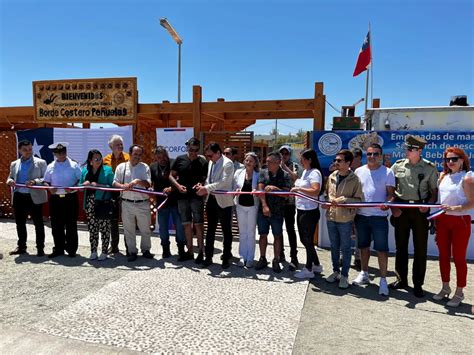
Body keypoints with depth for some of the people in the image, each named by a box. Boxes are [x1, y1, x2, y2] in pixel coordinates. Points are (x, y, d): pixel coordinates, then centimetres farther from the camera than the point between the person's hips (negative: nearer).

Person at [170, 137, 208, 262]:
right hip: (182, 197, 2)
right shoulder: (180, 159, 3)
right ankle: (190, 252, 21)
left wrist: (201, 184, -18)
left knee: (198, 224, -1)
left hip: (197, 197, -2)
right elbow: (171, 176, 7)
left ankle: (201, 252, 11)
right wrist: (178, 185, -10)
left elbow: (206, 178, 4)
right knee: (186, 224, 9)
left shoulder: (203, 162, -1)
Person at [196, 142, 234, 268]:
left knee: (226, 231, 6)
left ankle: (226, 258, 18)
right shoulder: (211, 162, 11)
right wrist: (203, 187, -3)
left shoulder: (227, 163, -13)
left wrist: (206, 188, -25)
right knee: (210, 229, 13)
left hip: (223, 201, -7)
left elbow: (223, 182, -23)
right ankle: (208, 257, 23)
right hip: (211, 200, 7)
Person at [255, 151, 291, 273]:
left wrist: (275, 188, -25)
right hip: (263, 210, 2)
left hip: (278, 211, -2)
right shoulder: (263, 172, 2)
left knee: (277, 236, 6)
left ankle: (276, 261, 20)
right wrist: (264, 205, -15)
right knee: (263, 235, 10)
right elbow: (260, 189, -6)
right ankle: (262, 259, 24)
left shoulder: (284, 175, -4)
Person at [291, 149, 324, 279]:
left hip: (310, 212, -10)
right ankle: (316, 265, 32)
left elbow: (316, 191, -31)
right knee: (304, 239, 17)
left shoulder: (314, 173, -17)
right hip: (301, 210, 10)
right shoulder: (305, 171, 12)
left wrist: (299, 189, -27)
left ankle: (309, 269, 17)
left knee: (308, 240, 2)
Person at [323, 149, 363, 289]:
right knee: (334, 246, 16)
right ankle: (336, 271, 31)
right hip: (331, 216, 5)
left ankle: (344, 276, 19)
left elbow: (359, 199, -8)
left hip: (345, 219, -5)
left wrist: (343, 199, -18)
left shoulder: (355, 180, -10)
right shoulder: (332, 177, 7)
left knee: (345, 248, 6)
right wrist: (331, 200, -3)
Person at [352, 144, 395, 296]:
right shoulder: (359, 171, 8)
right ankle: (364, 274, 31)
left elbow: (391, 194, -4)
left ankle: (383, 280, 11)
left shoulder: (387, 172, -2)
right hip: (361, 215, 4)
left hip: (379, 216, -4)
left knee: (382, 248, 0)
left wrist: (388, 203, -25)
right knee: (363, 246, 16)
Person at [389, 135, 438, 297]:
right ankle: (401, 279, 24)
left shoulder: (429, 167, 0)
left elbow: (435, 191, 4)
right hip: (401, 210, 2)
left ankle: (418, 284, 17)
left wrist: (428, 205, -13)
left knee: (420, 248, 4)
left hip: (420, 211, -2)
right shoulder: (398, 165, 4)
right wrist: (393, 207, -4)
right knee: (400, 246, 9)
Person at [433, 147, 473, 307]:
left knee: (459, 258, 4)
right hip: (442, 221, 6)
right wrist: (435, 220, 7)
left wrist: (454, 208, -27)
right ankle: (445, 288, 29)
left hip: (460, 221, -5)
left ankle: (459, 293, 18)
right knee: (443, 255, 13)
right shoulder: (443, 176, 9)